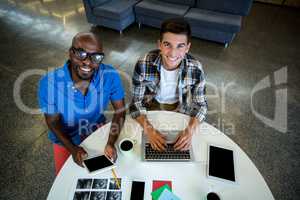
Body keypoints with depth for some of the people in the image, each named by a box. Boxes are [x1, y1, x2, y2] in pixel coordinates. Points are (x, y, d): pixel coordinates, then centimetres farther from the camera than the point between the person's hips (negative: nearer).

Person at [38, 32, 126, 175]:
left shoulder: (110, 76, -28)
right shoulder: (49, 83, -29)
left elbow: (120, 110, -17)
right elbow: (53, 122, -16)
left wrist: (111, 143, -30)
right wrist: (73, 149, -28)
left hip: (98, 133, 1)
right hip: (66, 140, 0)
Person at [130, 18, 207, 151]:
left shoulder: (195, 68, -26)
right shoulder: (143, 65, -30)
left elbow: (201, 105, -14)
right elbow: (136, 102, -22)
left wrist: (190, 129, -32)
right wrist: (149, 129, -38)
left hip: (180, 108, 1)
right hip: (152, 105, 0)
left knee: (183, 146, 1)